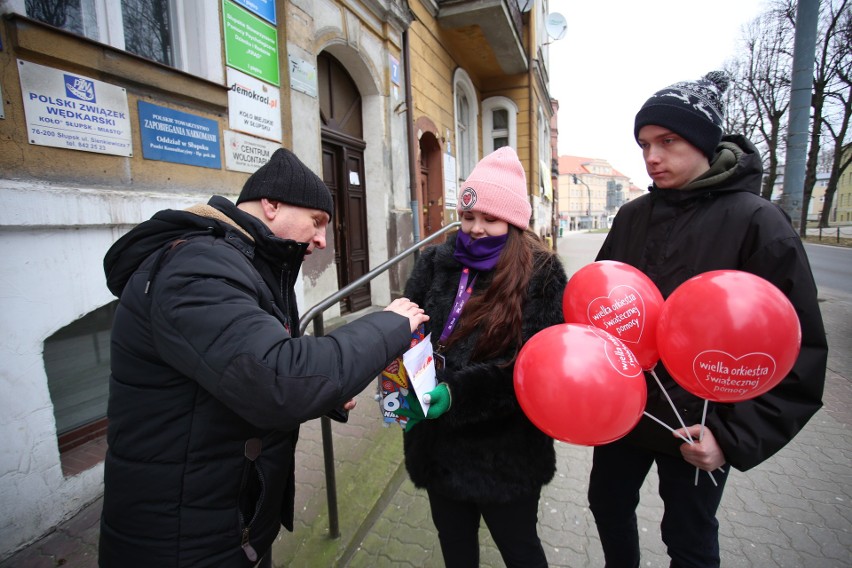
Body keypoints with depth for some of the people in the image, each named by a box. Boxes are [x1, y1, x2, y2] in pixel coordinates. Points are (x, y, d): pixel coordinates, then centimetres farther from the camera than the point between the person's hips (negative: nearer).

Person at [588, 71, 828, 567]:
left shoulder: (756, 222, -15)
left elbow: (799, 351, -13)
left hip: (697, 429, -4)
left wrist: (735, 436, -18)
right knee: (608, 506, 23)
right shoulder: (632, 217, 0)